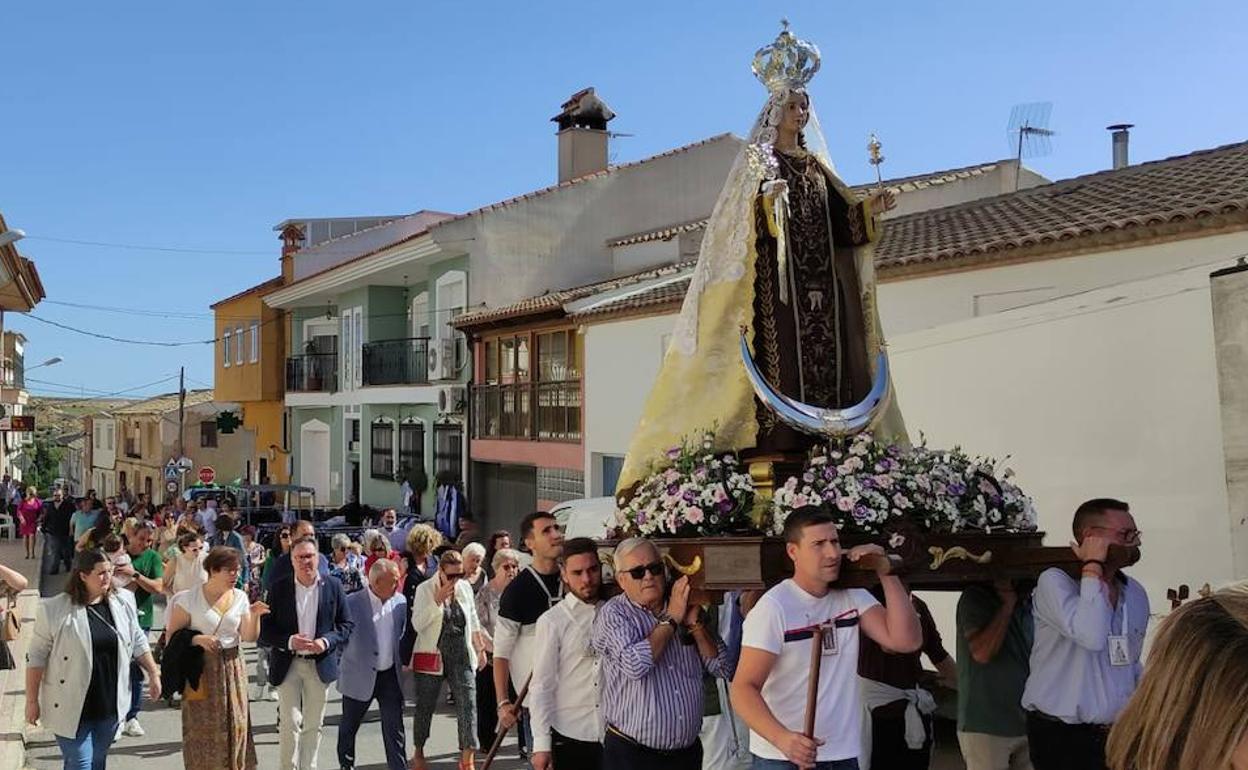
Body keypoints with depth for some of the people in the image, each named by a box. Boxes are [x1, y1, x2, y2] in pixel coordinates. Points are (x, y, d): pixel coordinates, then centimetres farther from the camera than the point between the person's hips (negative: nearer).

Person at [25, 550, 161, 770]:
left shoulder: (121, 606, 4)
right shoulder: (54, 610, -11)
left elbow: (138, 643, 14)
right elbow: (36, 658, -8)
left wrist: (153, 673, 9)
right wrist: (32, 701, -8)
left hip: (110, 704, 5)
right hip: (72, 707, -5)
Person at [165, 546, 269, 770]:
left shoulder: (240, 597, 4)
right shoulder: (190, 599, -8)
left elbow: (248, 637, 3)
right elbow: (172, 635, -6)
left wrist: (255, 615, -13)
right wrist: (197, 638, -22)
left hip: (233, 667, 4)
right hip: (201, 669, -3)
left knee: (234, 724, 4)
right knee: (204, 727, -1)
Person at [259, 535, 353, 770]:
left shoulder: (333, 586, -1)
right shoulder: (278, 588, -4)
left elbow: (346, 624, 2)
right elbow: (265, 630, -3)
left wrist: (327, 641, -15)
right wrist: (289, 641, -20)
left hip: (320, 664, 2)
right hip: (288, 664, -1)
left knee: (313, 725, 12)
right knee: (290, 723, -4)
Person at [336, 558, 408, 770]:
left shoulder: (400, 602, -1)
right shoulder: (352, 603, -14)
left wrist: (403, 661, 8)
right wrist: (340, 668, -5)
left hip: (390, 675, 2)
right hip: (359, 677, -2)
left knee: (394, 729, 1)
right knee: (349, 727, 15)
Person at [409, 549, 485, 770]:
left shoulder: (465, 588, 5)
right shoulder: (425, 589, -7)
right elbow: (417, 624, -16)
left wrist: (480, 650, 17)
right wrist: (438, 600, -23)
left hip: (461, 656, 3)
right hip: (432, 657, -2)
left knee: (468, 703, -9)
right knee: (425, 706, 9)